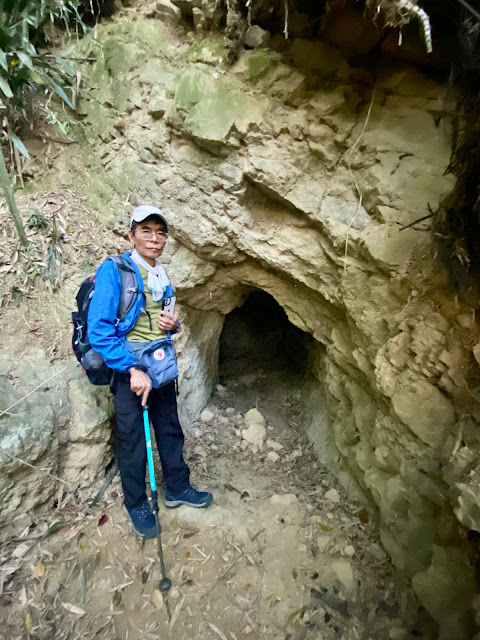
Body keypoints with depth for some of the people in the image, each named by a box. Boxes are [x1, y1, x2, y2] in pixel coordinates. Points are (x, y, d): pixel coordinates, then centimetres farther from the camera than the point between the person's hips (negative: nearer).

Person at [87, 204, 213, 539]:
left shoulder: (162, 276, 8)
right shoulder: (113, 271, -13)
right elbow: (99, 330, -19)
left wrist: (173, 323, -5)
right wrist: (133, 370, -23)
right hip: (129, 366, -6)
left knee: (170, 429, 17)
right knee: (133, 439, 7)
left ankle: (177, 488, 38)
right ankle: (136, 504, 31)